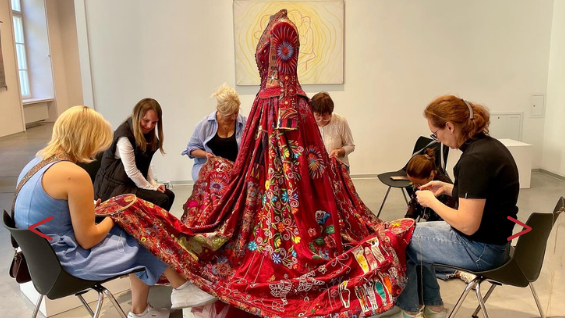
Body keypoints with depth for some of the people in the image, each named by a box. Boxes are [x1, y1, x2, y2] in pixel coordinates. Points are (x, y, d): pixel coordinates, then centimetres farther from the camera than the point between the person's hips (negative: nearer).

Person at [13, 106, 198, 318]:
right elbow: (87, 239, -20)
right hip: (69, 259, -9)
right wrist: (114, 215, -3)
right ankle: (182, 290, 26)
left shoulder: (36, 163, 3)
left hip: (45, 253, 9)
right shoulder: (74, 174, -25)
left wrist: (89, 209, 12)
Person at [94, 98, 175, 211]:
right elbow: (131, 171, -23)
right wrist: (151, 188, -13)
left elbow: (146, 164, 8)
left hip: (133, 182, 9)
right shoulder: (125, 136, -22)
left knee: (169, 195, 3)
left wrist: (153, 183, -3)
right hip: (115, 187, -9)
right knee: (162, 199, -19)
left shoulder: (145, 133, 6)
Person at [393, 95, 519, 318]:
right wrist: (446, 188, 7)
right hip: (490, 238, 10)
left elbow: (467, 225, -28)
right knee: (415, 233, 21)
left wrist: (432, 201, -15)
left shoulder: (475, 159, -28)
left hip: (480, 248, -10)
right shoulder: (488, 145, 2)